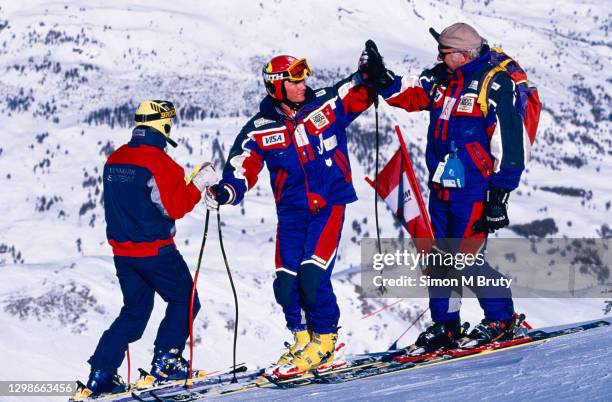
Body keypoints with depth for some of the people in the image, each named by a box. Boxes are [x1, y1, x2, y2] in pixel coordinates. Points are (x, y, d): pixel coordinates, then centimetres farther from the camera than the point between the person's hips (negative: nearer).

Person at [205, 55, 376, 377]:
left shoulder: (326, 104, -3)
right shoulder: (260, 130, -3)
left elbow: (361, 93, 5)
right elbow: (241, 170, -8)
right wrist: (225, 192, -27)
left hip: (329, 204, -2)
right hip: (292, 209, 2)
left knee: (312, 275, -15)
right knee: (286, 283, -3)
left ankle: (324, 338, 6)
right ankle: (302, 338, 21)